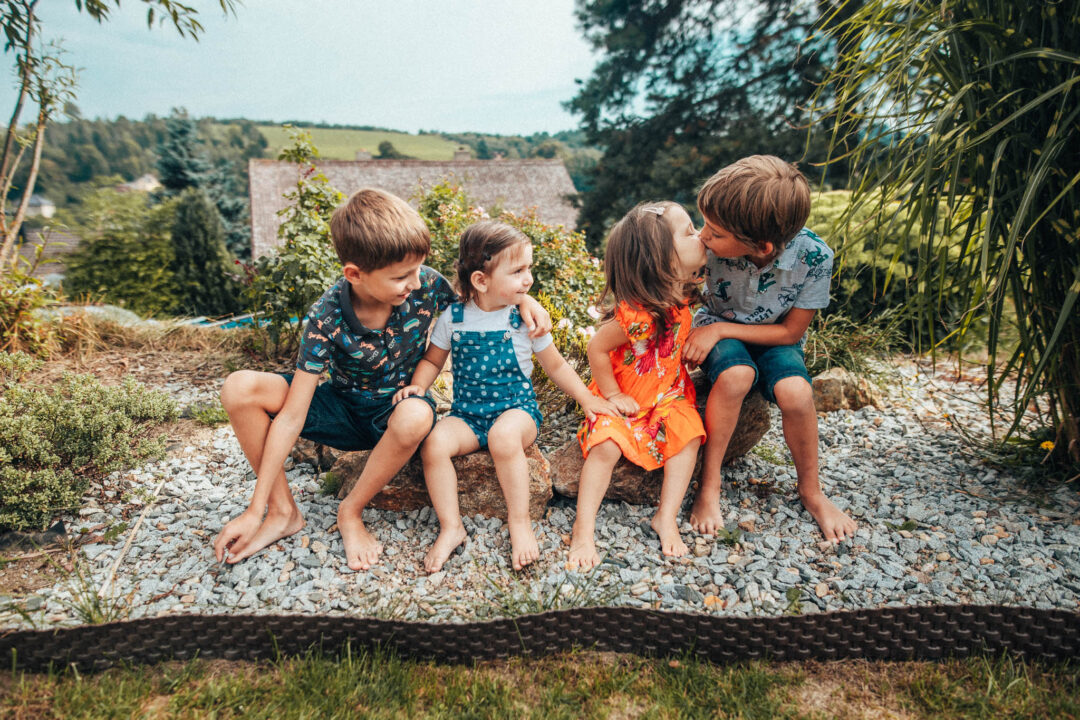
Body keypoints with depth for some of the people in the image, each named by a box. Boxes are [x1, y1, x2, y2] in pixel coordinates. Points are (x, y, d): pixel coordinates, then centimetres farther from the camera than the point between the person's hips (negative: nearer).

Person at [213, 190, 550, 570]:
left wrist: (522, 297, -20)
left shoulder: (425, 284, -21)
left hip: (396, 412, 0)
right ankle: (283, 512, -6)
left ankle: (351, 511, -13)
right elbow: (292, 417, -23)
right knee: (240, 389, -22)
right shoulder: (326, 319, -24)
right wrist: (254, 510, -22)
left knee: (415, 416, -40)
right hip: (344, 409, 0)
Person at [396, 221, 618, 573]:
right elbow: (433, 360, 12)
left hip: (517, 408, -2)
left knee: (504, 434, -36)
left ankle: (520, 522, -16)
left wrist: (587, 399, 1)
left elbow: (555, 365, 7)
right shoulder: (453, 318, -2)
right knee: (434, 442, -26)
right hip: (467, 413, 2)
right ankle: (451, 527, -10)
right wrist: (418, 386, -7)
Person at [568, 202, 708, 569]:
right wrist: (612, 395, -14)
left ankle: (666, 517, -7)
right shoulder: (636, 315, -31)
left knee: (689, 435, -17)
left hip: (667, 393, 6)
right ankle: (583, 529, -13)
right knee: (607, 446, -25)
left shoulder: (680, 296, -7)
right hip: (625, 398, -6)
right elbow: (596, 350, -21)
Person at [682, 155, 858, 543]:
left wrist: (720, 329, -24)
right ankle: (709, 482, -16)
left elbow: (791, 332, -17)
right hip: (717, 329, 0)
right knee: (737, 373, -35)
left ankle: (811, 490, -2)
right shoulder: (711, 244, -26)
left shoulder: (813, 257, -27)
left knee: (795, 390, -30)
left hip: (773, 338, 0)